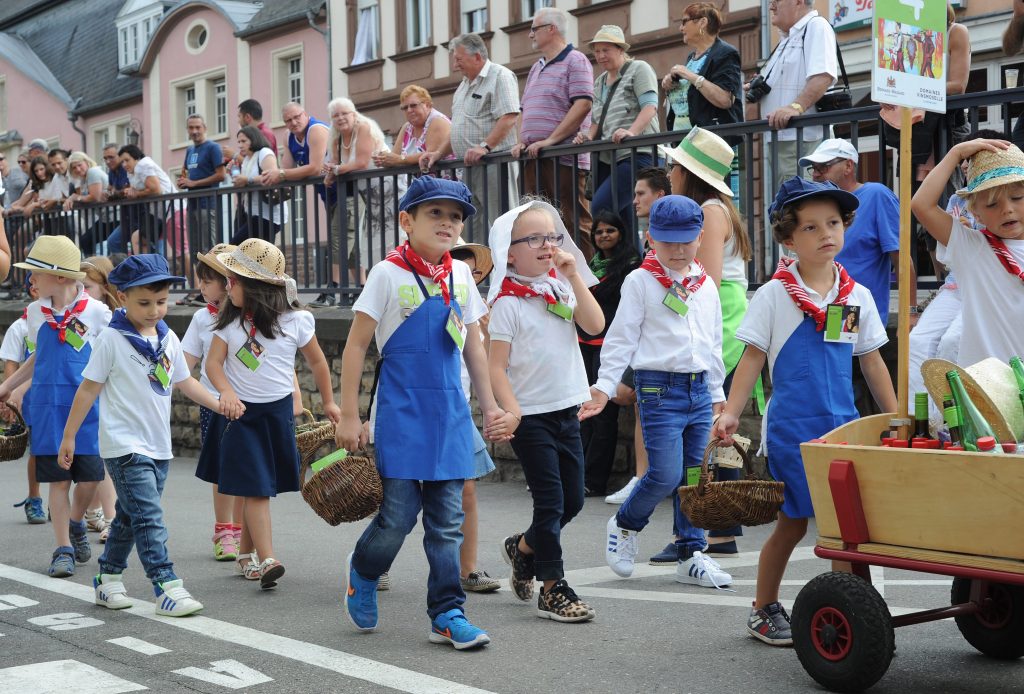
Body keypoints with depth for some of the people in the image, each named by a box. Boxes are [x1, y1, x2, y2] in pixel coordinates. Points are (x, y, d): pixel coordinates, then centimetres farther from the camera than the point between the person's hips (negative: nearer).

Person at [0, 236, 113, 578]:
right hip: (47, 406, 3)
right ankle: (63, 548, 12)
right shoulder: (36, 312, 5)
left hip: (86, 406, -2)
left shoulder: (96, 312, -7)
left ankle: (75, 524, 28)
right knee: (58, 479, 3)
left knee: (89, 478, -3)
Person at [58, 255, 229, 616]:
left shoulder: (168, 338, 8)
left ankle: (108, 580, 29)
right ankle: (168, 588, -14)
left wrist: (218, 403, 8)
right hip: (125, 446, -7)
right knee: (149, 519, -13)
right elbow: (88, 389, -5)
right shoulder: (111, 339, -10)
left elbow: (184, 381, 20)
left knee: (130, 518, 15)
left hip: (158, 447, 7)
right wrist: (68, 436, -3)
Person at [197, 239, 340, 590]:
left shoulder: (294, 321, -6)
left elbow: (317, 362, 6)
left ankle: (247, 553, 26)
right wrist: (227, 392, -23)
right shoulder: (229, 320, 0)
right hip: (240, 411, 0)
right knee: (254, 488, -9)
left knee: (256, 487, 8)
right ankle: (266, 560, -15)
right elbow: (214, 362, -3)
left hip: (277, 411, 0)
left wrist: (328, 402, 15)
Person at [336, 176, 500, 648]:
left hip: (450, 413, 5)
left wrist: (489, 405, 16)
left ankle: (447, 614, 14)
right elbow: (356, 346, -5)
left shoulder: (460, 275, 8)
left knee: (447, 521, 6)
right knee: (399, 515, -3)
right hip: (401, 414, -4)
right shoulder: (388, 274, -7)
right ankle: (362, 574, 26)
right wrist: (349, 416, -7)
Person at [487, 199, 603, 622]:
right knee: (551, 500, -4)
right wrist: (510, 411, -21)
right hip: (531, 415, -6)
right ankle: (553, 589, 7)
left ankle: (523, 548, 35)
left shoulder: (563, 289, 8)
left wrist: (574, 276, -10)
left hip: (567, 410, 7)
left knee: (573, 499, 12)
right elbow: (496, 365, -12)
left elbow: (595, 325, -8)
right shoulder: (508, 301, -10)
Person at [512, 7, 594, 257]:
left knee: (575, 221, -7)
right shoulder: (536, 68, 23)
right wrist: (522, 141, 7)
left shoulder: (575, 61, -3)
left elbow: (582, 105, -15)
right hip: (533, 159, 8)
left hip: (565, 158, -8)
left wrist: (550, 140, -19)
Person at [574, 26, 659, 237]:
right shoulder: (599, 82, 24)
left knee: (600, 207, -23)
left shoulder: (639, 69, 1)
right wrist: (589, 136, 4)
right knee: (623, 221, 4)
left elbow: (650, 106, -12)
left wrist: (632, 132, -27)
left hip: (636, 155, -8)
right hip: (607, 159, 8)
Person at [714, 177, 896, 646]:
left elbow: (872, 362, 12)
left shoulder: (857, 296, 7)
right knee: (792, 522, 6)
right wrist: (731, 413, -11)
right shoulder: (773, 295, -4)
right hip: (792, 427, -3)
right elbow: (753, 358, -3)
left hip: (843, 424, 3)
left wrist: (896, 419, 12)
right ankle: (764, 610, 24)